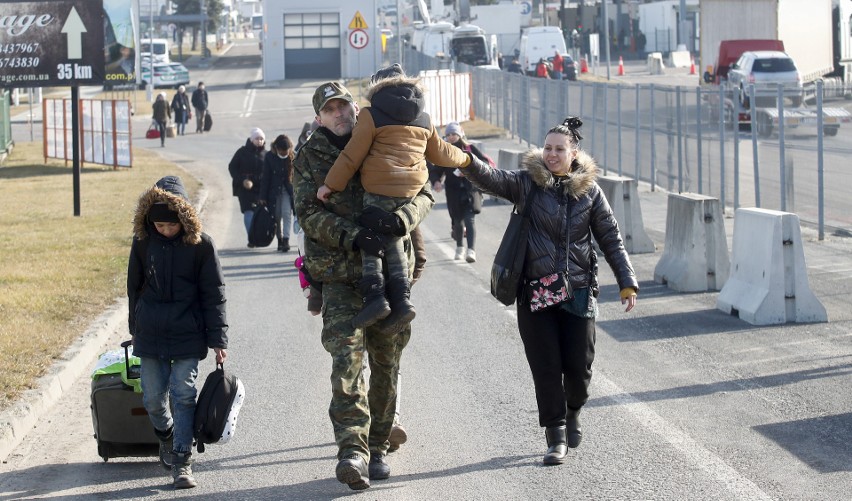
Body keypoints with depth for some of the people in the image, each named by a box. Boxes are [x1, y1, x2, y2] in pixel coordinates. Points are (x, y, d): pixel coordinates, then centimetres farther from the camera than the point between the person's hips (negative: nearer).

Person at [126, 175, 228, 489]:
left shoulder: (200, 245, -6)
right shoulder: (143, 243, 0)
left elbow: (214, 294, -2)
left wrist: (218, 338, -4)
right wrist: (135, 328, 19)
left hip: (188, 334, -2)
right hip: (151, 334, 2)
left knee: (183, 396, -6)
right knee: (153, 397, 5)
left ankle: (182, 462, -3)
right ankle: (166, 437, 35)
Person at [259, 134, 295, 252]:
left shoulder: (293, 157, -8)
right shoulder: (269, 157, -9)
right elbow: (265, 177, -5)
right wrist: (263, 197, -6)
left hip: (288, 190, -1)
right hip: (274, 190, 1)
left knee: (287, 213, -14)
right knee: (277, 216, 5)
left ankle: (286, 239, -17)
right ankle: (280, 240, 16)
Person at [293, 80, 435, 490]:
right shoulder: (309, 158, 6)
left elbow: (424, 194, 3)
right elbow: (308, 213, -5)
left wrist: (398, 218, -19)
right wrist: (352, 236, -21)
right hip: (339, 274, -3)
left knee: (386, 361, 7)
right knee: (347, 356, -18)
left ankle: (377, 447, 21)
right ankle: (353, 451, -27)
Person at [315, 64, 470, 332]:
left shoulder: (372, 115, -2)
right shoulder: (423, 119, 17)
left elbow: (353, 155, -6)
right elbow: (439, 152, 27)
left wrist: (331, 185, -1)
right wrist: (464, 158, 47)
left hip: (379, 190, -6)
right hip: (411, 190, 6)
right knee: (394, 242, 14)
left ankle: (374, 296, -12)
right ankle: (401, 299, 4)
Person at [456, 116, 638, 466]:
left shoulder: (589, 191, 4)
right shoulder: (527, 183, 0)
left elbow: (610, 238, 9)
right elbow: (490, 179, -17)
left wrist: (627, 282, 5)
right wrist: (466, 159, -38)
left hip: (578, 291, 1)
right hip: (535, 292, -1)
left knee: (578, 365, 2)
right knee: (546, 367, -1)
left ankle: (573, 412, 34)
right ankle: (556, 437, 9)